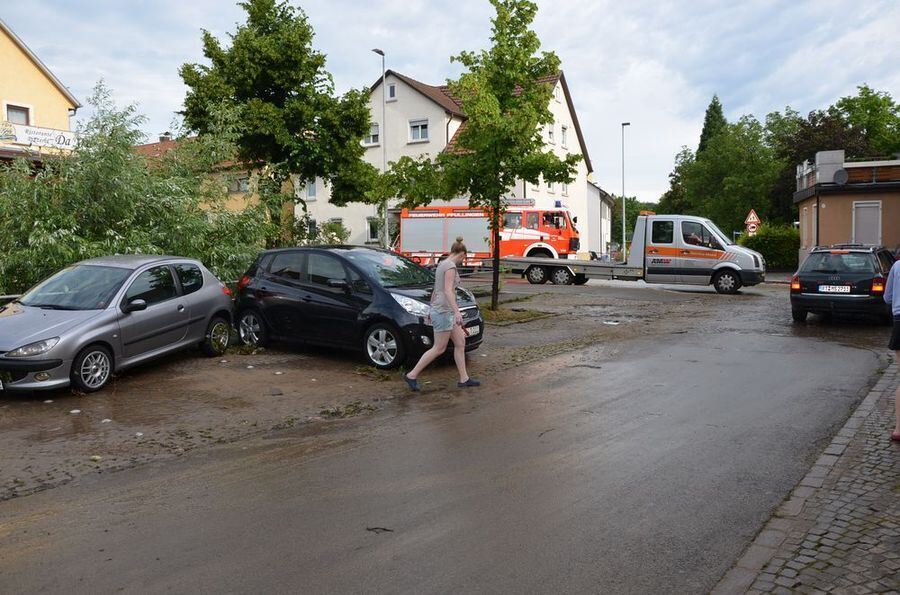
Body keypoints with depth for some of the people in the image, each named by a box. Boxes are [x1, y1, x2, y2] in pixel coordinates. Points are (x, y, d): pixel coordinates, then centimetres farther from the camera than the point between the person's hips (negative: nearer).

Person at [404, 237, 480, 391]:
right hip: (444, 311, -10)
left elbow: (435, 291, 20)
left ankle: (464, 379, 14)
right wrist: (457, 311, -30)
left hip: (440, 310, 10)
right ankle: (412, 375, 4)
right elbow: (448, 290, -25)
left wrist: (433, 309, 27)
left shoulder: (442, 264, 14)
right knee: (439, 349, -2)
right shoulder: (450, 266, -14)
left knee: (460, 343, 10)